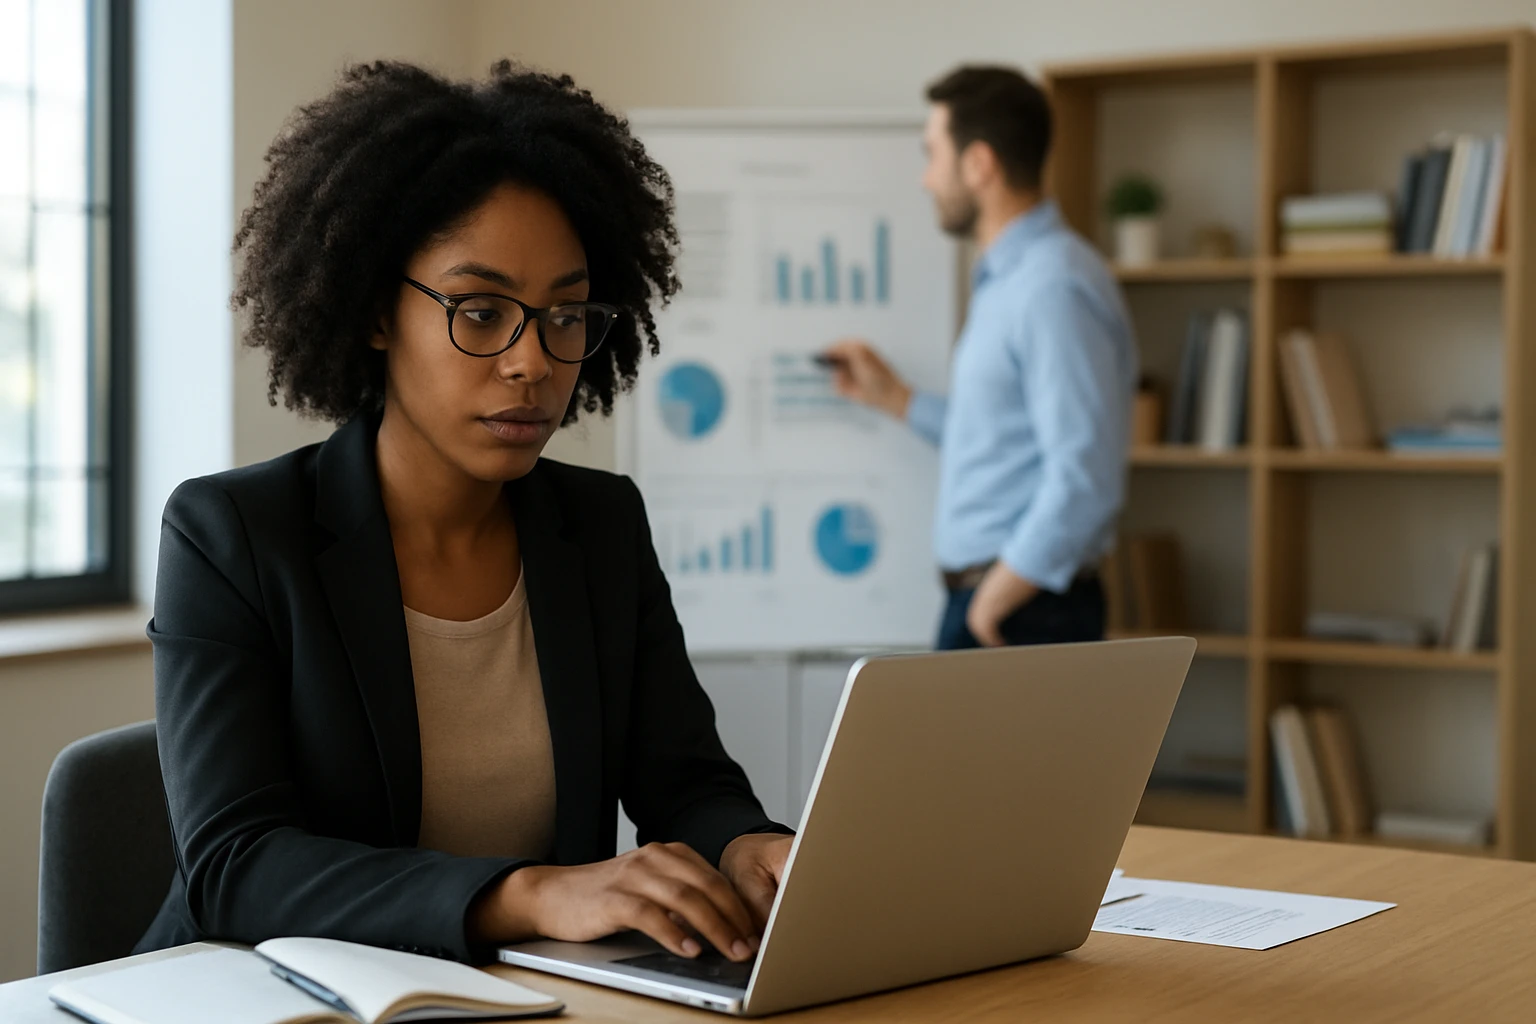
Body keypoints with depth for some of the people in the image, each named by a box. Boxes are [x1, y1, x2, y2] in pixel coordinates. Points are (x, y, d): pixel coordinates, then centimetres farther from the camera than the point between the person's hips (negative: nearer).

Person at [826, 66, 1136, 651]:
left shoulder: (1054, 288, -16)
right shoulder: (1005, 279, 17)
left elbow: (1085, 482, -23)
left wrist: (990, 604, -18)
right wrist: (893, 397, 26)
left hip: (1021, 617, -9)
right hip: (986, 595, 9)